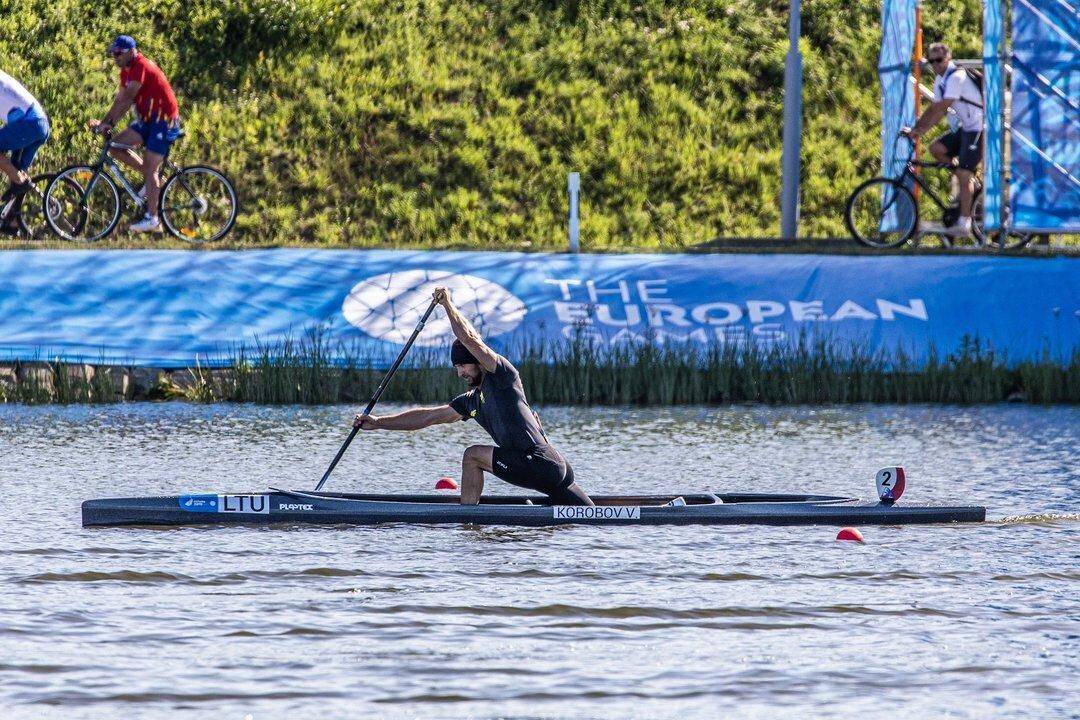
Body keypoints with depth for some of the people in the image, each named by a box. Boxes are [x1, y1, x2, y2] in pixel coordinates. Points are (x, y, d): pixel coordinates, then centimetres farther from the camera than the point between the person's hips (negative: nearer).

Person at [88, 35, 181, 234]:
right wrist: (104, 122, -5)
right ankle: (153, 178, 9)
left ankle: (152, 219, -10)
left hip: (164, 121, -9)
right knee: (116, 145, -3)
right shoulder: (126, 71, 10)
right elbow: (121, 100, 7)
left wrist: (108, 122, -27)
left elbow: (126, 99, -25)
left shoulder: (141, 66, -19)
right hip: (147, 120, 9)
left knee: (150, 169, -12)